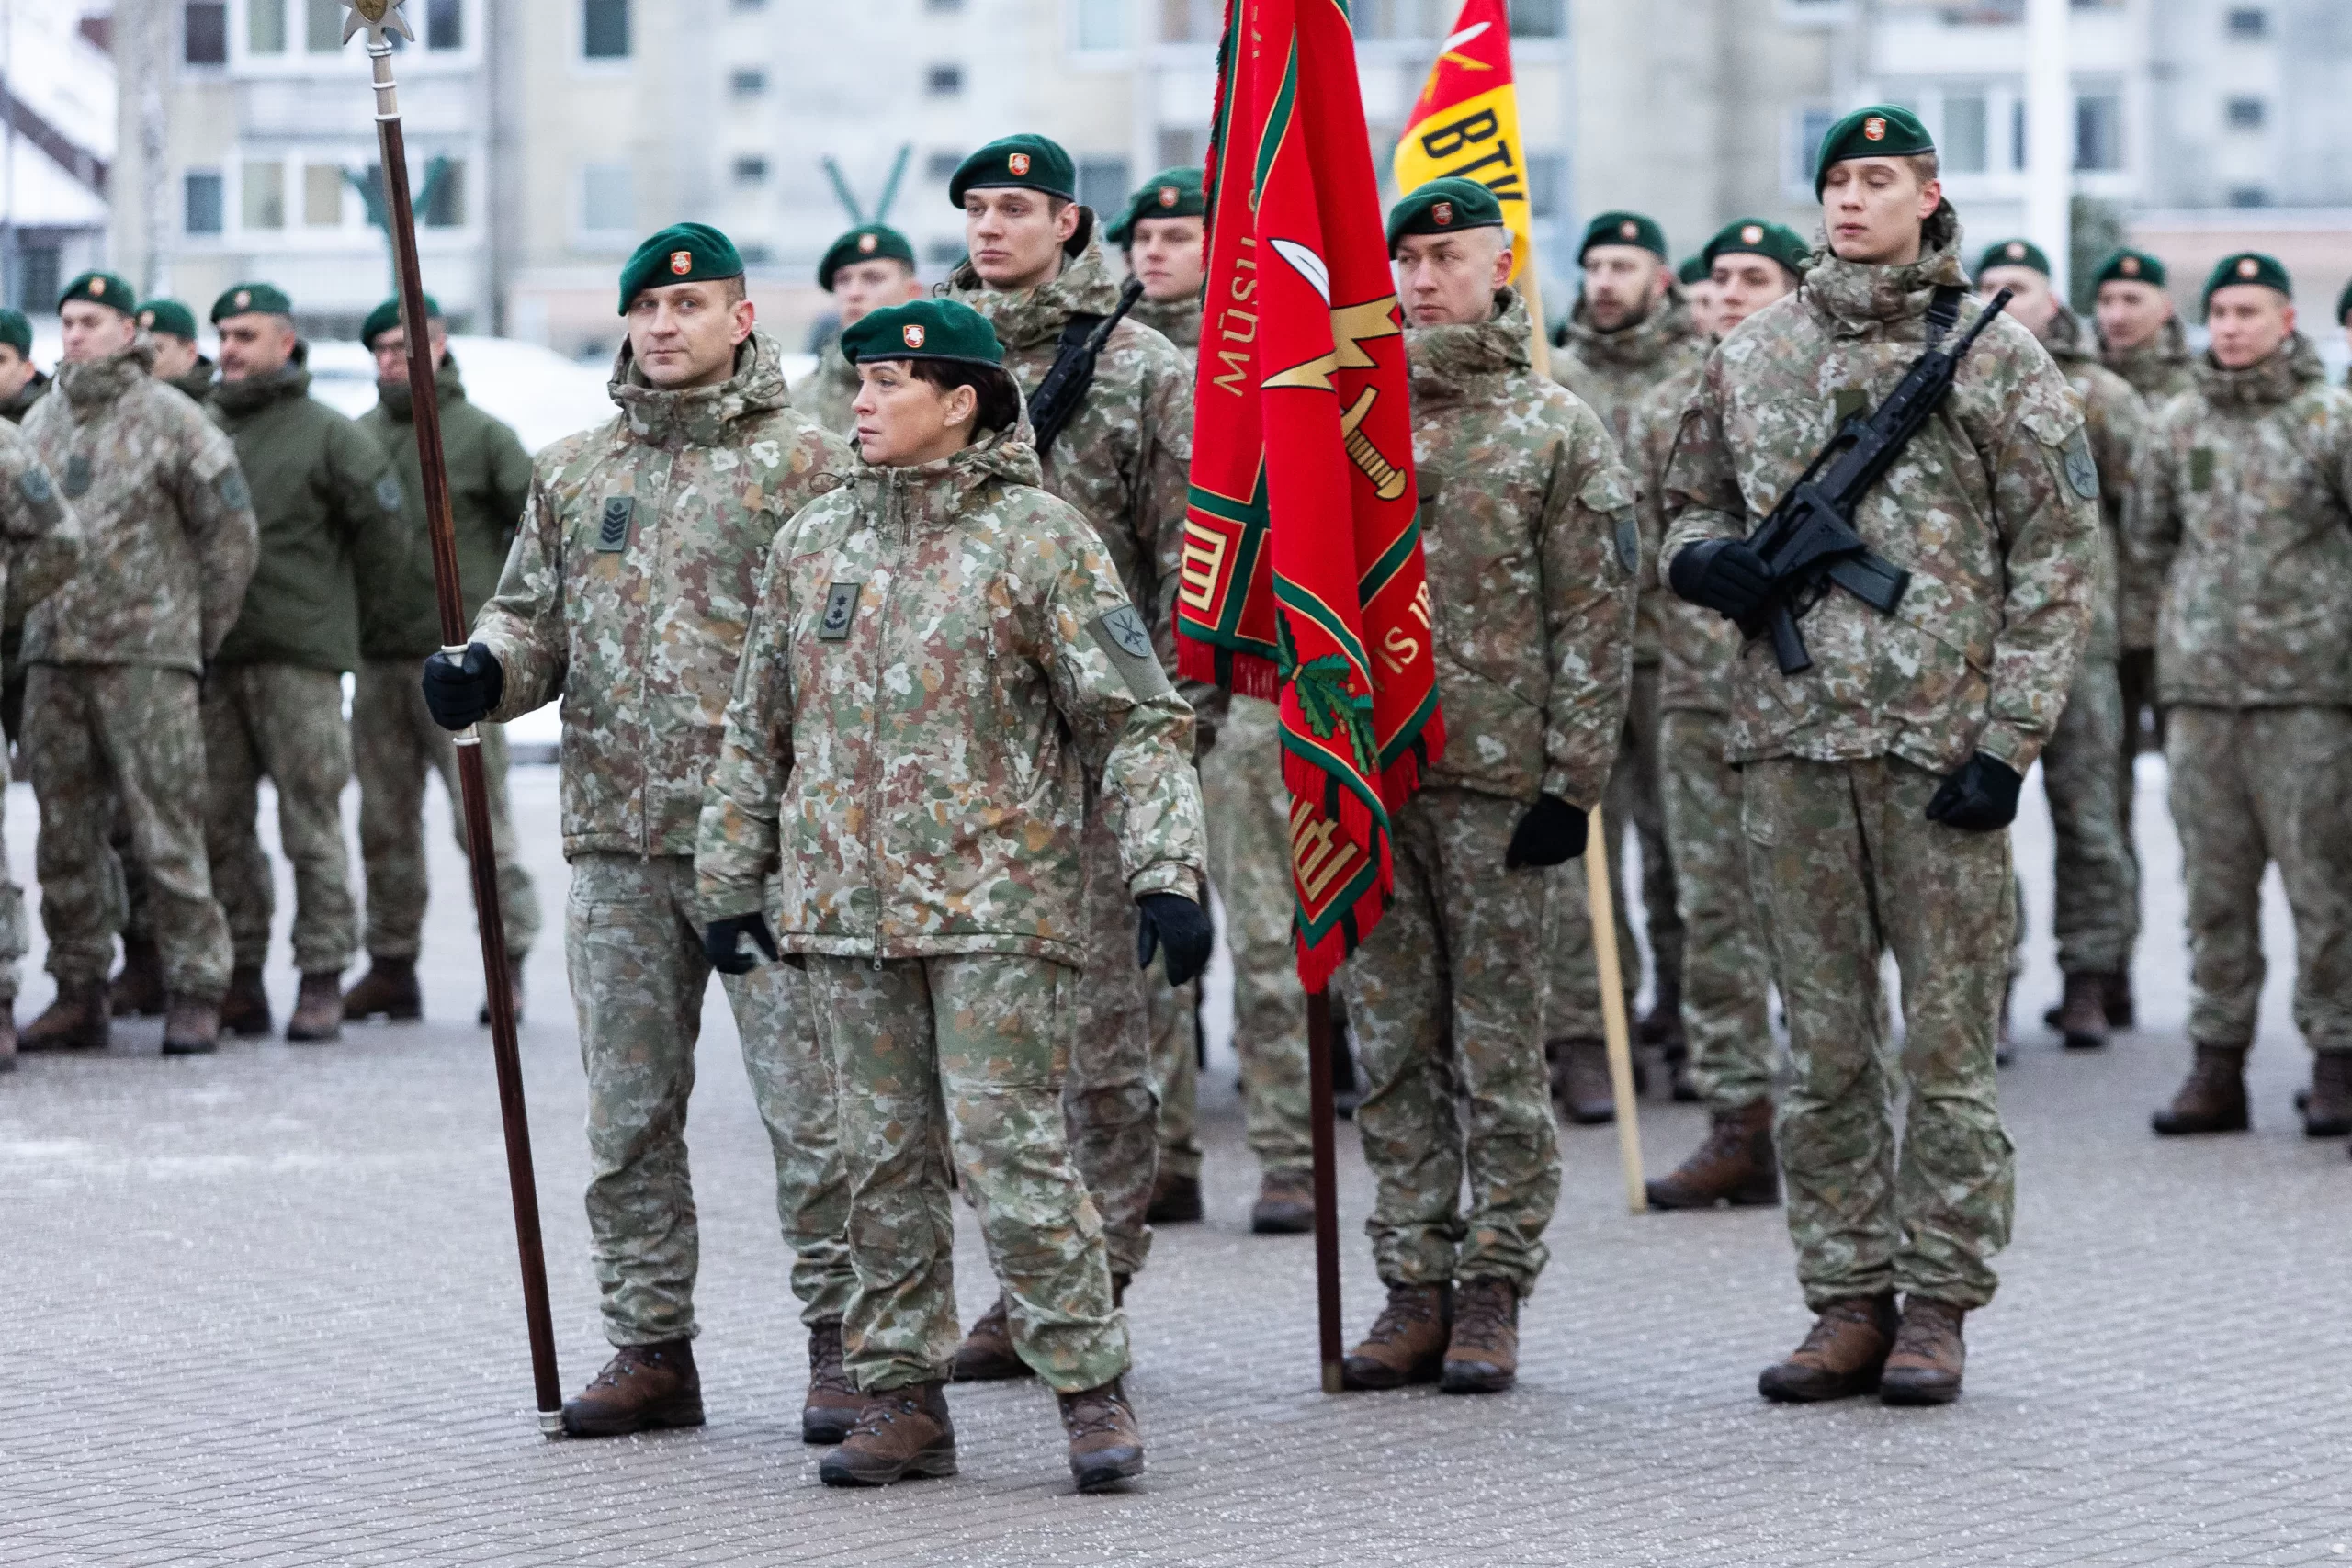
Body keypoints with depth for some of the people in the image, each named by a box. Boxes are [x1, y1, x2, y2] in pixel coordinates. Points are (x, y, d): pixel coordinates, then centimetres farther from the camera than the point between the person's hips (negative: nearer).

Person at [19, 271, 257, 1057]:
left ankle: (194, 992, -3)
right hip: (53, 659, 6)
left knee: (167, 830, -7)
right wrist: (36, 621, 13)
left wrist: (201, 632, 2)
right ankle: (80, 991, 15)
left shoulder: (170, 419, -4)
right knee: (66, 836, 8)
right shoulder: (42, 422, 14)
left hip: (144, 657, -6)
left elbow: (231, 528, -1)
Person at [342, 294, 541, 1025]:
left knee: (481, 816, -6)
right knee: (386, 822, 8)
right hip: (377, 660, 5)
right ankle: (392, 964, 13)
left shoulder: (481, 435, -1)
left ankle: (508, 958, -1)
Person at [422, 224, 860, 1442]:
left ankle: (842, 1342, 4)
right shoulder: (572, 473, 16)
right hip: (616, 838, 5)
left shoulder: (805, 462, 1)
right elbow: (533, 615, 21)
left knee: (808, 1102, -5)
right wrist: (481, 672, -3)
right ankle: (650, 1346, 17)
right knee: (628, 1109, 8)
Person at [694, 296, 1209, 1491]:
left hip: (996, 908, -5)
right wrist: (731, 875, 19)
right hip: (845, 905, 5)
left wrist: (1165, 874, -14)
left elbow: (1136, 719, -6)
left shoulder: (1040, 540, -3)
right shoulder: (811, 545, 13)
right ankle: (902, 1399, 15)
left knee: (1010, 1149, -10)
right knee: (885, 1159, 8)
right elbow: (759, 727, 21)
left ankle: (1090, 1388, -1)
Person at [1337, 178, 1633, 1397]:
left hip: (1495, 778, -3)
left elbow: (1595, 621, -2)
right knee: (1391, 1046, 6)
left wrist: (1571, 784, -8)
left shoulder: (1556, 429, 1)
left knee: (1497, 1052, 1)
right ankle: (1415, 1288, 12)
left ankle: (1493, 1297, 6)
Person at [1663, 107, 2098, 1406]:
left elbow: (2058, 559, 0)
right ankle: (1847, 1303, 13)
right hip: (1790, 745, 3)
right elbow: (1689, 508, 22)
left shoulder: (1998, 359, 2)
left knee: (1949, 1040, 0)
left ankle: (1936, 1305, 7)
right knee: (1823, 1047, 6)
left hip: (1940, 750, -3)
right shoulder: (1750, 358, 11)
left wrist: (2008, 739, -8)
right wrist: (1707, 558, -4)